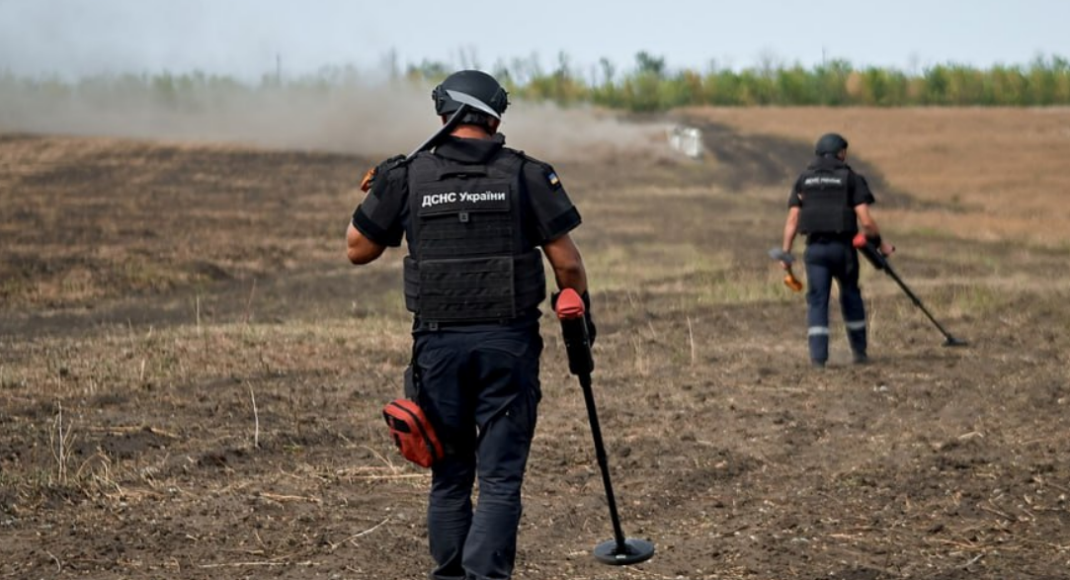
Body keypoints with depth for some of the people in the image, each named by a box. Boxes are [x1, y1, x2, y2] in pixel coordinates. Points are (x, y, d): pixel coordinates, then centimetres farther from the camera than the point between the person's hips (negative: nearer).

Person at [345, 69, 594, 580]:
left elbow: (358, 250, 8)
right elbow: (567, 263, -2)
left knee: (449, 475, 14)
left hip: (438, 344, 1)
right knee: (500, 478, 1)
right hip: (508, 344, -1)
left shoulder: (406, 176, 1)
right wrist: (580, 317, 13)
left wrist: (373, 193, 23)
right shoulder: (526, 175, -1)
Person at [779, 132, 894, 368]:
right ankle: (859, 352, 22)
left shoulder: (803, 180, 10)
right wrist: (880, 243, 7)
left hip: (815, 248, 1)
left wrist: (786, 252, 3)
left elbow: (792, 219, 3)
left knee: (817, 300, 1)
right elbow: (865, 220, -6)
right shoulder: (851, 178, 2)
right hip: (842, 247, -1)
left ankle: (818, 355, -9)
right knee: (850, 296, 16)